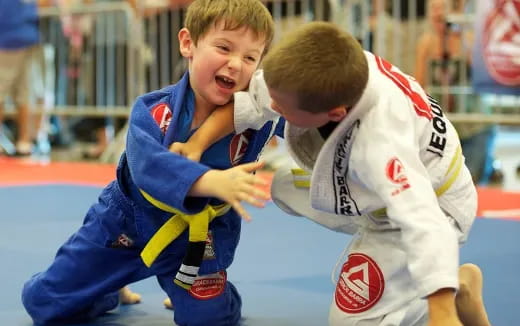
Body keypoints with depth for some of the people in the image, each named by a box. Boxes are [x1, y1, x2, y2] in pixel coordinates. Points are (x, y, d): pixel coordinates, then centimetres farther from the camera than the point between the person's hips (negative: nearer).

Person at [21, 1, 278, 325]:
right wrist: (215, 182, -62)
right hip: (128, 219, 0)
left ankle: (211, 287, 30)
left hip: (201, 234, 0)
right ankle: (109, 290, 38)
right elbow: (150, 165, -45)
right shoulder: (152, 110, -27)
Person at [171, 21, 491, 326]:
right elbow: (251, 98, -13)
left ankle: (458, 290, 7)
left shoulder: (381, 146, -46)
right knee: (285, 188, 15)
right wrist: (197, 144, -23)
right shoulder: (328, 75, -26)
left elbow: (423, 223, -52)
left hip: (430, 206, -8)